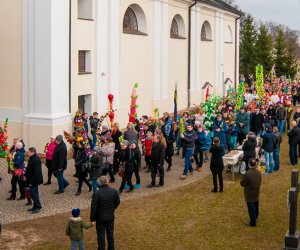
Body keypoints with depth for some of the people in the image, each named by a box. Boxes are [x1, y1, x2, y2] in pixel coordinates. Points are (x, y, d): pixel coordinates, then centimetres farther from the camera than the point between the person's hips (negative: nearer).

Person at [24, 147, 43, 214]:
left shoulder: (36, 160, -23)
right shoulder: (32, 158, 8)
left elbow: (36, 172, -26)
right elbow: (28, 168, 20)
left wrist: (32, 181, -24)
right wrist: (25, 175, 10)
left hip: (34, 180, -10)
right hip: (31, 179, 10)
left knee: (33, 193, -7)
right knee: (33, 193, 16)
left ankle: (38, 207, 2)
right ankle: (35, 206, 25)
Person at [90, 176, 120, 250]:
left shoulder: (96, 194, -23)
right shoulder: (114, 191, -11)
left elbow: (94, 208, -18)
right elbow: (117, 202, 4)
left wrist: (92, 219, -5)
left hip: (100, 218, -3)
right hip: (111, 217, 4)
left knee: (101, 236, 11)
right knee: (110, 234, 19)